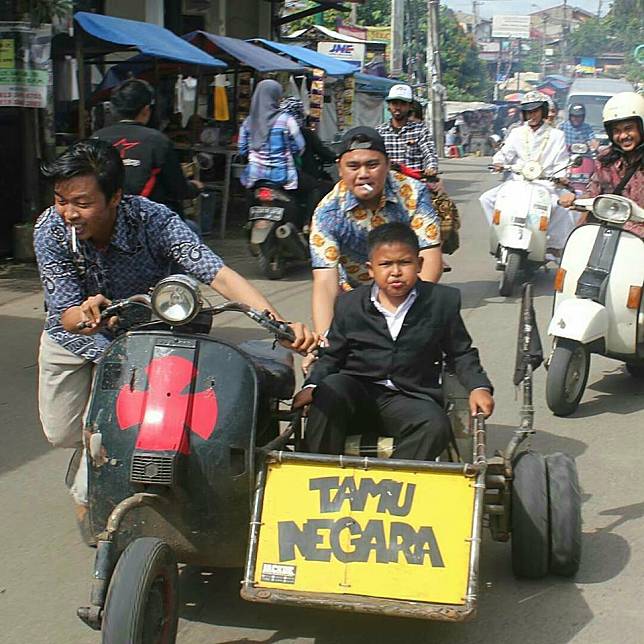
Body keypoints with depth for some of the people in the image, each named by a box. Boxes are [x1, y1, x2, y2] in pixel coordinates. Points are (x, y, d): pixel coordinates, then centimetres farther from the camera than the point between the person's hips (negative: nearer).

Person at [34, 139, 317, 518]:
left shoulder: (153, 220, -34)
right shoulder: (50, 230, -28)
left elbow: (219, 275, -42)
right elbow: (66, 315, -30)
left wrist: (280, 325, -56)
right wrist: (85, 315, -56)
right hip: (72, 337, 2)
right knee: (61, 434, 10)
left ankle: (90, 494, 22)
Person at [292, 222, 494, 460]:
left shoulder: (443, 300, 3)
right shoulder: (349, 304, 5)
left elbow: (461, 353, 13)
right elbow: (331, 356, 13)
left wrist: (479, 387, -2)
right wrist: (312, 386, -5)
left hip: (409, 399, -1)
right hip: (357, 391, 1)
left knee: (435, 425, -31)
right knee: (332, 387, -31)